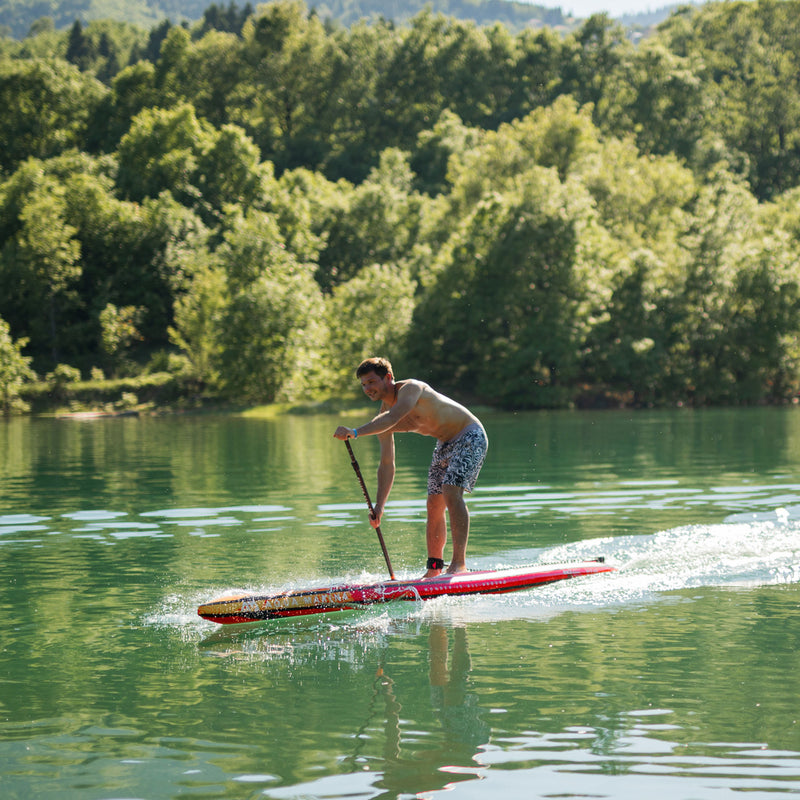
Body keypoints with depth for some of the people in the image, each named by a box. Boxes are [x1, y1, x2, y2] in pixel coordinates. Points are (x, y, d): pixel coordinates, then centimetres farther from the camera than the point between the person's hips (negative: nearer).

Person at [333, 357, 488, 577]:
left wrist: (355, 432, -56)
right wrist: (379, 506, -7)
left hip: (470, 437, -8)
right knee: (434, 504, 5)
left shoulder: (411, 388, -25)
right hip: (445, 444, 9)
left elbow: (393, 417, -45)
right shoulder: (382, 417, -2)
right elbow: (387, 463, 0)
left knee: (451, 492, -24)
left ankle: (459, 563, -27)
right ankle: (434, 569, 13)